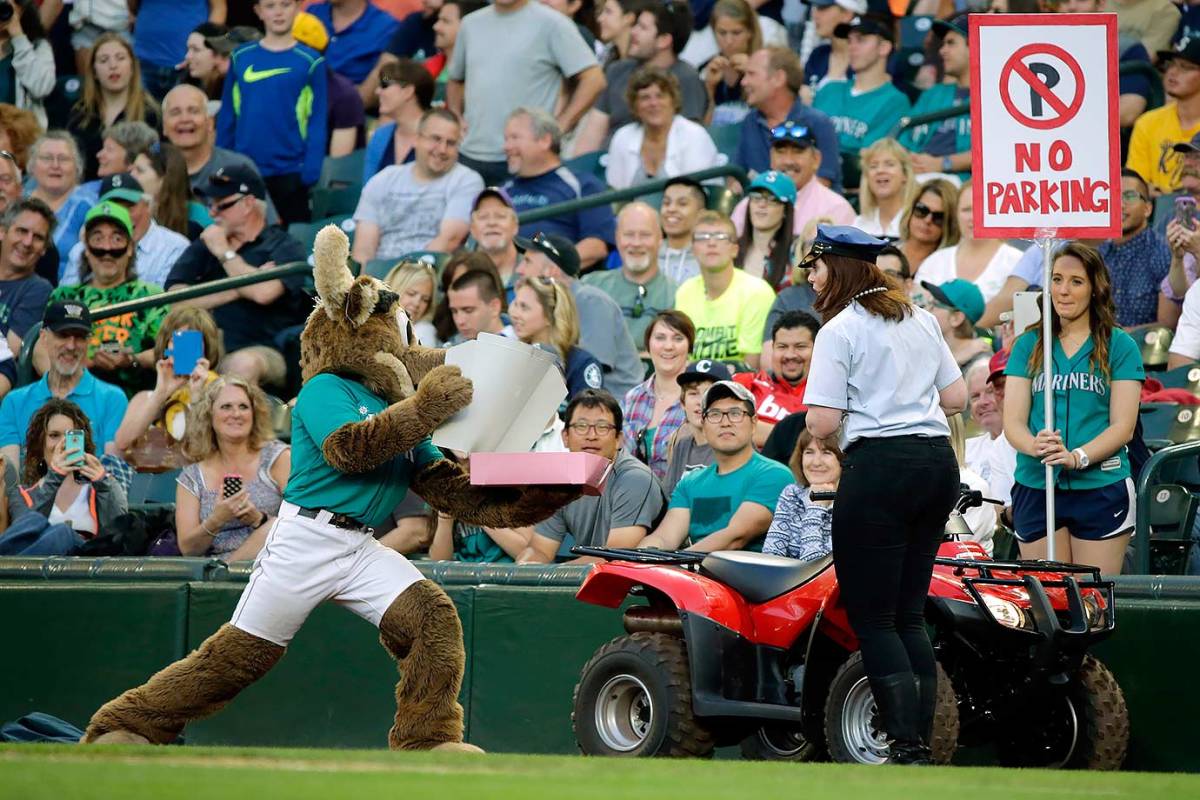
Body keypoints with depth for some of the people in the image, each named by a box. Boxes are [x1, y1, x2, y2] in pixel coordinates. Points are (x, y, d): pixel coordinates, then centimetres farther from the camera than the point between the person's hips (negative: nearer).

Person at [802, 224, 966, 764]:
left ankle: (906, 749, -11)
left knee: (872, 618, -2)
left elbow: (822, 424, -13)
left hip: (880, 465, -7)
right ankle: (922, 743, 9)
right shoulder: (920, 319, 14)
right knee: (909, 614, 13)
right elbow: (956, 397, 18)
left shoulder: (840, 331, -8)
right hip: (938, 462, 7)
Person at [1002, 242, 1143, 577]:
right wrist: (1036, 446, -18)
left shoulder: (1119, 346, 4)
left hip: (1101, 488, -2)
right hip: (1035, 489, 2)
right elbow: (1013, 421, 6)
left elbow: (1123, 426, -2)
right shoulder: (1028, 345, 12)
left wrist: (1077, 457, -19)